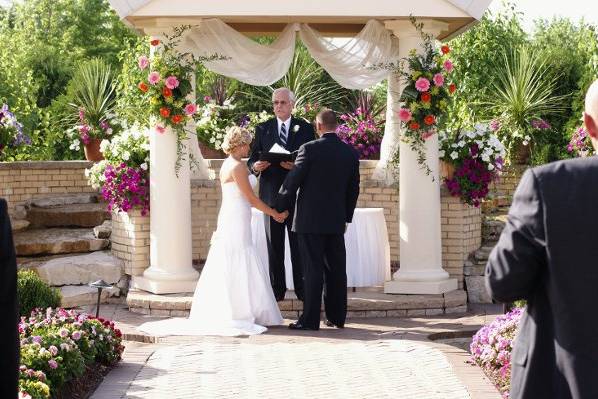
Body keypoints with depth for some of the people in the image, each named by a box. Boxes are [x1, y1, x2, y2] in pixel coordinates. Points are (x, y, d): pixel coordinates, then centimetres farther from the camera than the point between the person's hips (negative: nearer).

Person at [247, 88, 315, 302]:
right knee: (274, 246, 5)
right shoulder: (262, 129, 9)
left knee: (299, 244, 1)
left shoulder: (305, 129, 5)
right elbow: (252, 158, 6)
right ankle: (276, 290, 9)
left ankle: (302, 289, 5)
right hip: (271, 194, 2)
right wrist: (255, 166, -17)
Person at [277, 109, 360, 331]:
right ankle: (337, 317, 16)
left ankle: (310, 319, -3)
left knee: (313, 270, -4)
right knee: (336, 269, 10)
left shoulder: (310, 149, -11)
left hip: (310, 220, -5)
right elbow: (353, 189, 12)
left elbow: (293, 181, -7)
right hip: (337, 221, 5)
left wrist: (280, 207, 7)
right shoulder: (351, 153, 5)